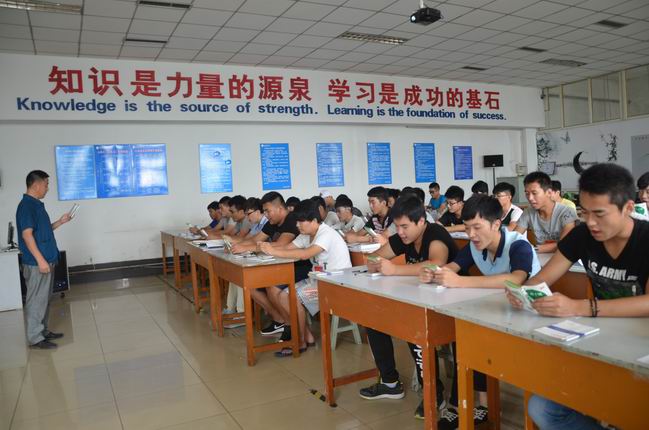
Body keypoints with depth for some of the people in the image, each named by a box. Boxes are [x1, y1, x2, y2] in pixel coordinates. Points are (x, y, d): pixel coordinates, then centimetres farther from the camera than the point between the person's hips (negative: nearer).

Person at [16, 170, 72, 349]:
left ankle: (43, 331, 26)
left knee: (44, 299, 16)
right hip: (37, 263, -10)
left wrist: (60, 222, 12)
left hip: (46, 260, 10)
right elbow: (27, 234, -22)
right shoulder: (26, 205, -16)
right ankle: (35, 338, 6)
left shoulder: (37, 205, 14)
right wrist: (40, 260, -24)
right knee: (36, 300, -2)